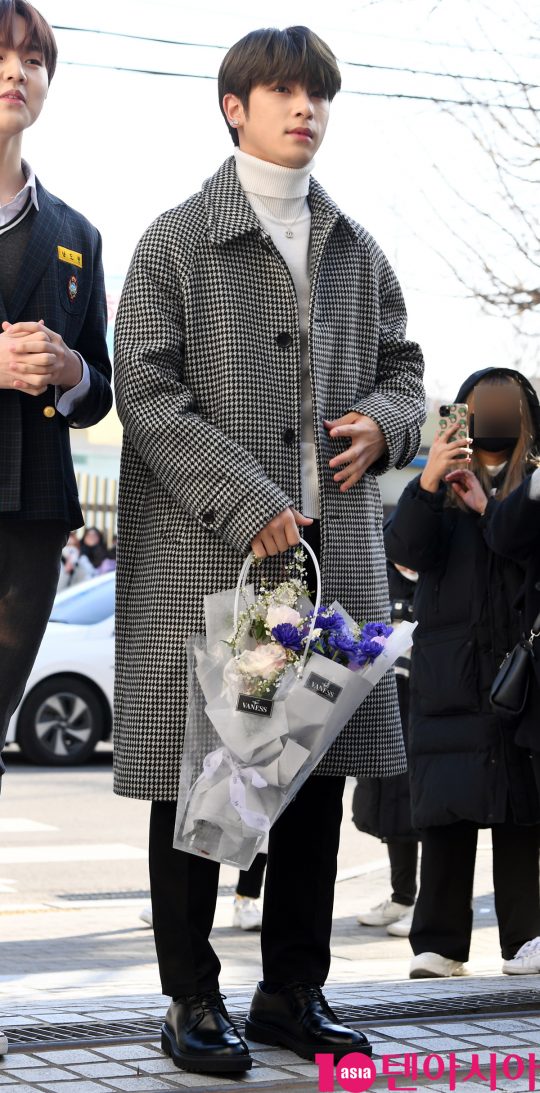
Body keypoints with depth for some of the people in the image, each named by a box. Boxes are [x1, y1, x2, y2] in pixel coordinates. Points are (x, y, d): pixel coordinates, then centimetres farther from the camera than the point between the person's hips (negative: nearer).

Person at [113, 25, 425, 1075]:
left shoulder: (354, 250, 15)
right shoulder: (175, 242, 0)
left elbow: (402, 368, 24)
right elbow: (145, 392, -8)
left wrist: (385, 423, -1)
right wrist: (249, 507, -17)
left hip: (333, 541, 5)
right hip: (201, 547, -5)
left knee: (321, 766, 7)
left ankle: (294, 991, 18)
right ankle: (193, 1000, 9)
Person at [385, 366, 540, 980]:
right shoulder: (441, 484, 11)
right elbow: (405, 549, -4)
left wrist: (487, 505, -14)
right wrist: (427, 486, -19)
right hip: (448, 671, 1)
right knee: (446, 813, 1)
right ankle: (438, 944, 4)